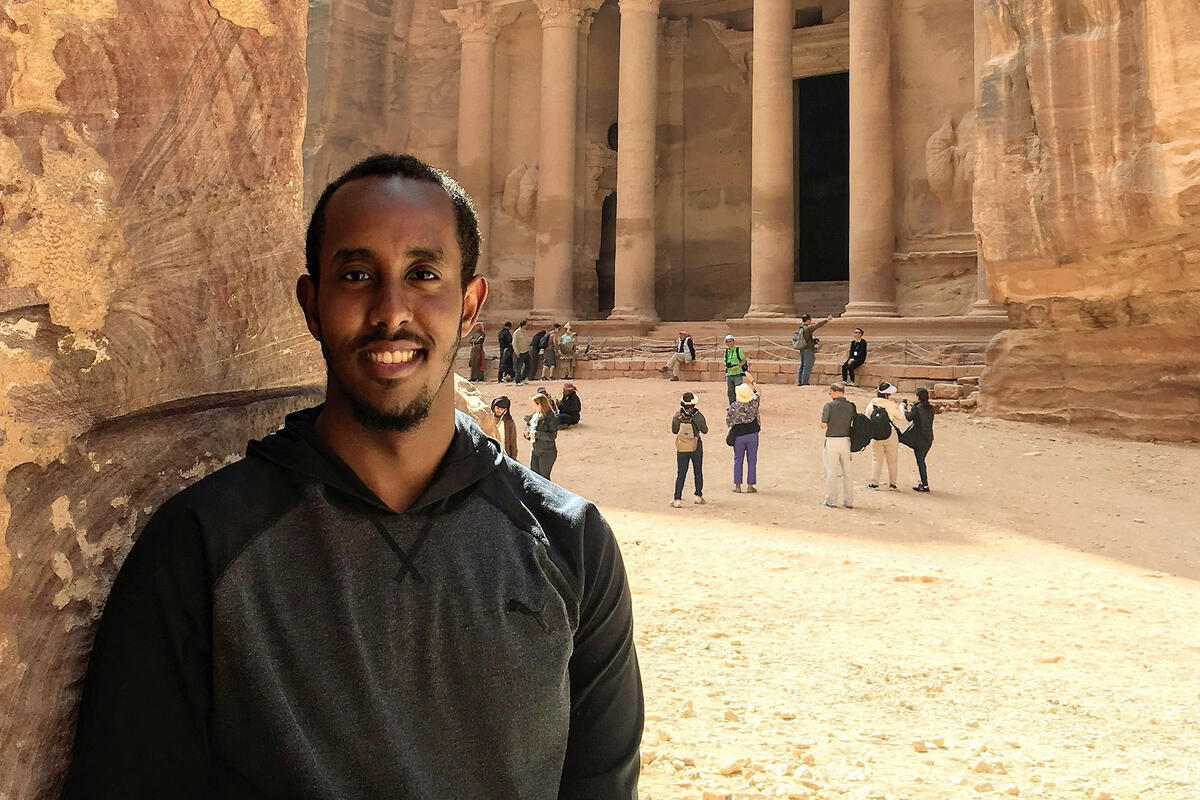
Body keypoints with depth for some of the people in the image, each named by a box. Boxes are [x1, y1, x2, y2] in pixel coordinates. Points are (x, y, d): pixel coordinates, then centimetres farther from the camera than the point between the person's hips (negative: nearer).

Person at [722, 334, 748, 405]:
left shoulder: (738, 350, -4)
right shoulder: (726, 351, 14)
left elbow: (744, 360, -4)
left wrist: (737, 366, -16)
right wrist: (726, 366, 4)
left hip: (737, 373, -6)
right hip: (729, 374, 6)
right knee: (730, 391, 10)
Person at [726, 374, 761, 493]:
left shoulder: (734, 406, -16)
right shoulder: (754, 403, -10)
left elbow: (728, 422, -7)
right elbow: (758, 391, 11)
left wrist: (726, 411, 10)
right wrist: (752, 380, 20)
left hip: (739, 436, -1)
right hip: (752, 434, 1)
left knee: (738, 460, 11)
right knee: (752, 460, 9)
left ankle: (737, 485, 14)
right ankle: (750, 486, 11)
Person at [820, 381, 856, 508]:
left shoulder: (829, 405, -10)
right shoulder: (851, 406, 1)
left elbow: (823, 425, -11)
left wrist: (821, 414, 7)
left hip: (832, 440, -4)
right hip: (846, 440, 4)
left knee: (831, 472, 3)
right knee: (847, 472, 10)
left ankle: (831, 500, 5)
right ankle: (848, 501, 14)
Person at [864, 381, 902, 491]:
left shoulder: (871, 405, -4)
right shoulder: (891, 405, -11)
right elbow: (900, 417, 1)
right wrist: (901, 406, 15)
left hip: (876, 438, 2)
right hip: (891, 436, -2)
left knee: (876, 460, 10)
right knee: (892, 461, 9)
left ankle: (874, 482, 8)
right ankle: (892, 483, 12)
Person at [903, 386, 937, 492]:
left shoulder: (916, 408, -16)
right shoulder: (931, 408, 2)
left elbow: (909, 418, 1)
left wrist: (905, 409, 21)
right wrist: (911, 408, 27)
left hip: (919, 439, -7)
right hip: (929, 439, 7)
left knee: (920, 462, 0)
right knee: (921, 460, 19)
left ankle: (925, 485, 0)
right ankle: (924, 482, 24)